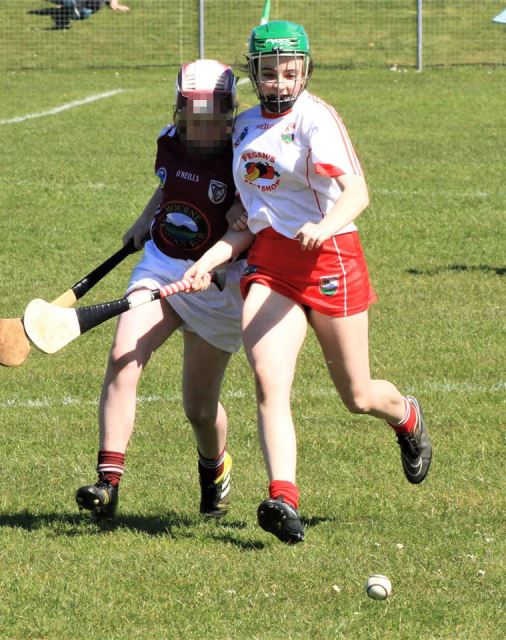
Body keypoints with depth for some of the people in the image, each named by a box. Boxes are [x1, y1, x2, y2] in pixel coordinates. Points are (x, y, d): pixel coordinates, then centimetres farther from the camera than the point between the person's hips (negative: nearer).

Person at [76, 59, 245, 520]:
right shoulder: (171, 142, 0)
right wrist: (145, 221, 20)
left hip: (217, 281, -4)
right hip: (159, 267, 4)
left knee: (200, 407, 5)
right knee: (123, 359, -23)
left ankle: (215, 466, 42)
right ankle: (109, 482, -26)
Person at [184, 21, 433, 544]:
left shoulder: (315, 118, -10)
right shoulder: (245, 126, 12)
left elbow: (356, 193, -23)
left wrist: (326, 226, -43)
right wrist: (208, 261, 2)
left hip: (328, 259, -5)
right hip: (268, 262, 5)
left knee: (358, 397, 7)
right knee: (268, 380, -18)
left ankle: (407, 418, 43)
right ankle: (283, 500, -28)